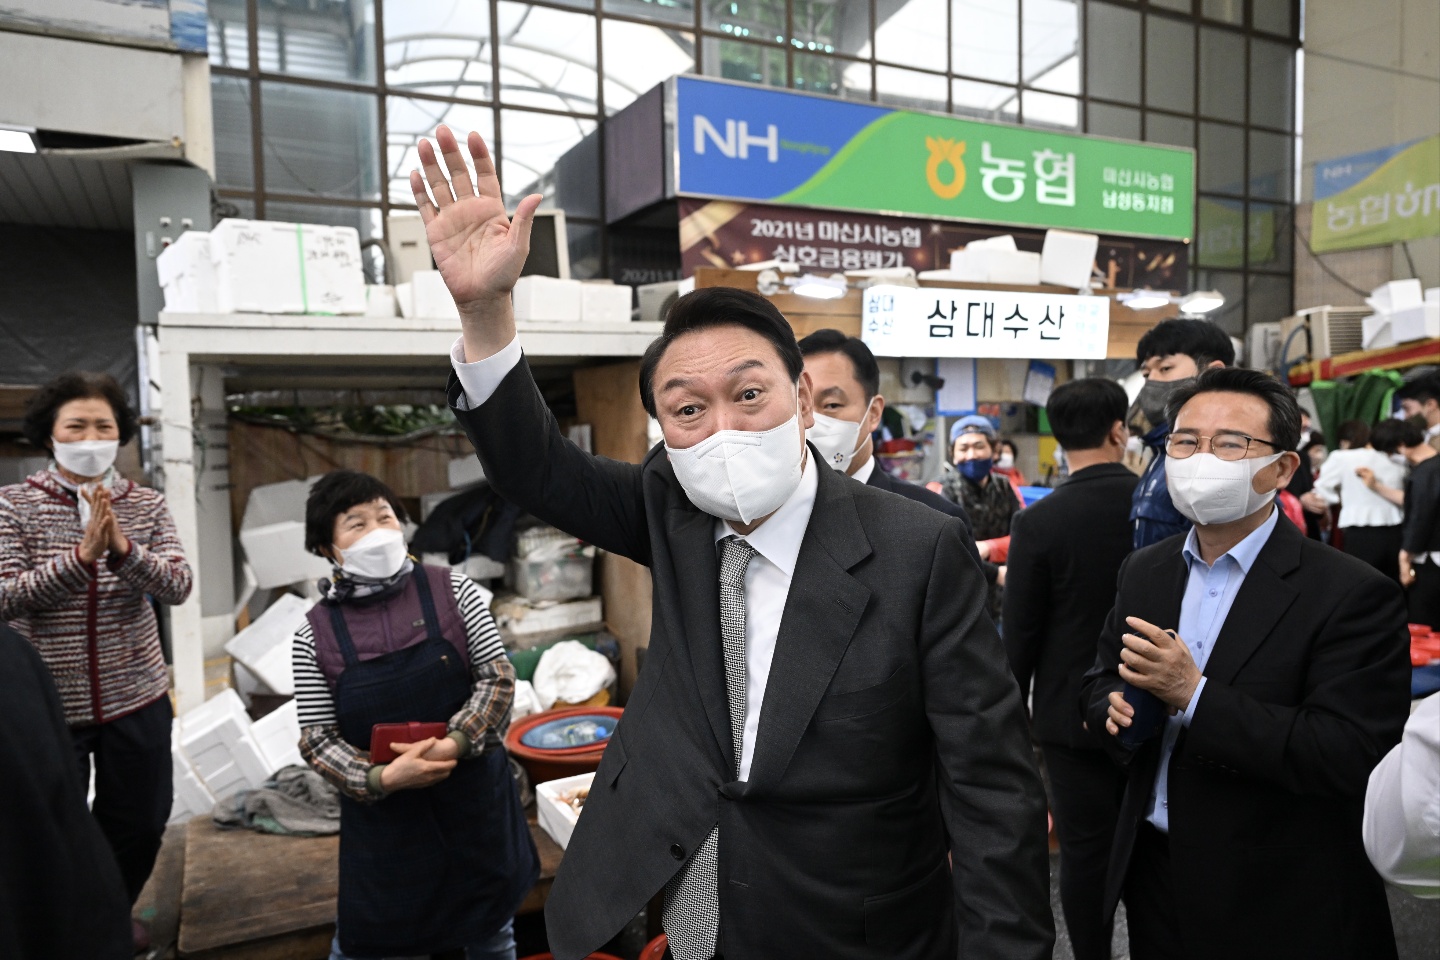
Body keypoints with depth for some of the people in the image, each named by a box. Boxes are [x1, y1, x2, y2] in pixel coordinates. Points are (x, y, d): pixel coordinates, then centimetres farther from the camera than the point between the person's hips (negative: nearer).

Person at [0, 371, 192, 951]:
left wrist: (123, 549, -27)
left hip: (136, 698, 2)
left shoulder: (146, 505, -1)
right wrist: (82, 556, -28)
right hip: (49, 703, -2)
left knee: (140, 826, 15)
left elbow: (178, 586, -10)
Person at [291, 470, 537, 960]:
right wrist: (381, 778, -20)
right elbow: (317, 738, -4)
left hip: (473, 791, 1)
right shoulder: (315, 634, -6)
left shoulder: (451, 590, -6)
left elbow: (498, 676, -6)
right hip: (381, 809, 0)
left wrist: (455, 742, -20)